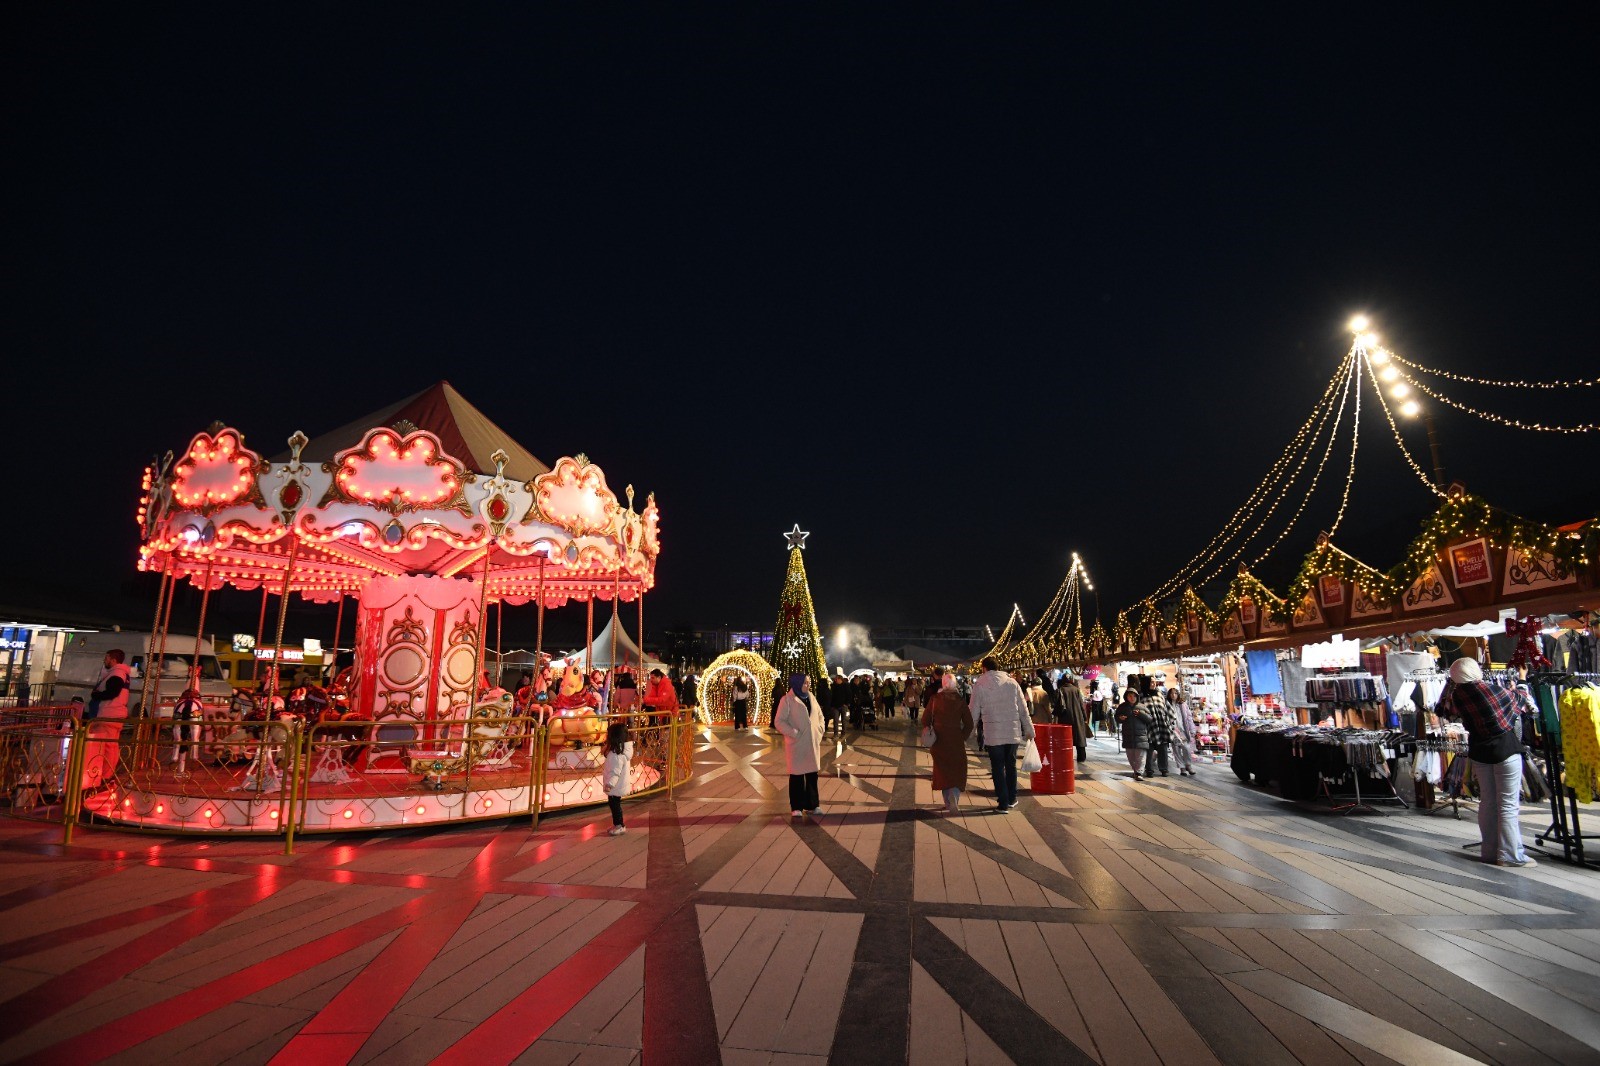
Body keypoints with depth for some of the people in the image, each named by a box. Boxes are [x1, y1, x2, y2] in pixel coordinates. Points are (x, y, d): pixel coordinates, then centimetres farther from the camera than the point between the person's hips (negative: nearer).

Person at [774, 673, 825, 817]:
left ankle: (812, 805, 22)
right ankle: (796, 807, 12)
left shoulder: (810, 697, 9)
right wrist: (794, 733, -16)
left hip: (813, 744, 6)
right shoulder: (787, 700, -10)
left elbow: (820, 715, 19)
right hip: (797, 745, -6)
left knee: (812, 774, 11)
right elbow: (779, 721, -13)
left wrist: (820, 731, 7)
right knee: (797, 775, 2)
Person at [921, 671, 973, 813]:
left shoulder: (935, 698, -5)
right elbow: (969, 723, -3)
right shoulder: (960, 700, -4)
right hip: (956, 741, 0)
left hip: (939, 741, 0)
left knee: (943, 771, 13)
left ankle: (949, 803, 12)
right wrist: (963, 738, 8)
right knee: (957, 771, 9)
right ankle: (954, 802, -9)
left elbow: (925, 720, -3)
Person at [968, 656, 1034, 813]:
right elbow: (1023, 709, 4)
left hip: (992, 734, -2)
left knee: (998, 768, 7)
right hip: (1013, 732, 3)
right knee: (1011, 765, 18)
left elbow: (974, 712, -1)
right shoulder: (1012, 683, 0)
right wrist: (1029, 730, 13)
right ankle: (1011, 799, 27)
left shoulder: (979, 685, -5)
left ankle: (1003, 803, 8)